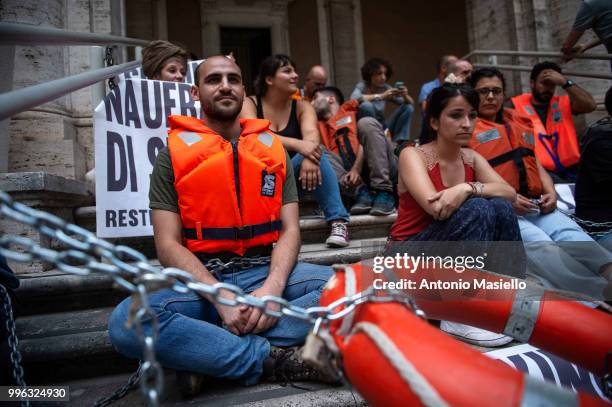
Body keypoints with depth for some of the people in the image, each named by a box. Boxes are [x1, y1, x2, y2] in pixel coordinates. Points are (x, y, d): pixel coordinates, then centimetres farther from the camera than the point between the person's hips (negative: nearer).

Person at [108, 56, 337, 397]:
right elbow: (169, 245, -4)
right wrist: (221, 297, -19)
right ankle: (273, 360, -20)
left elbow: (290, 229, 3)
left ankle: (203, 355, -23)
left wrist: (273, 287, -17)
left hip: (263, 272, 3)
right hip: (199, 278, -2)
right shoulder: (173, 153, 4)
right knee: (128, 322, -31)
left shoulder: (274, 148, 10)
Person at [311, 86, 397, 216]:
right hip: (352, 177, 2)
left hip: (377, 169, -2)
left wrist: (357, 168, -14)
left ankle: (384, 192, -27)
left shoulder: (354, 109, 16)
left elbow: (367, 138, -2)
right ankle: (362, 193, -26)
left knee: (367, 122, -19)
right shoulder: (319, 126, 25)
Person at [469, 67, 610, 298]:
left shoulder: (520, 122, 26)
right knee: (543, 247, -31)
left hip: (539, 208, 6)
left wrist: (550, 192, 7)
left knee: (576, 240, -21)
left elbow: (537, 165, 27)